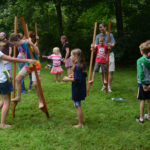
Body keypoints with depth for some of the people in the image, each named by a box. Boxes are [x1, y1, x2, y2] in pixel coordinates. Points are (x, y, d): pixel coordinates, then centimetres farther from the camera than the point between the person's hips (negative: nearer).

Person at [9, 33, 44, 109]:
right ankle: (18, 97, 21)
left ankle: (41, 102, -1)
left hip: (35, 65, -9)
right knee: (18, 78, 8)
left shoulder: (27, 43, -22)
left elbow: (37, 52, -30)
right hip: (27, 65, 9)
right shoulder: (20, 46, 2)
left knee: (35, 83, -15)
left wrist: (32, 44, -42)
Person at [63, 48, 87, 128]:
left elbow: (77, 80, -26)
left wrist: (68, 79, -15)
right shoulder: (81, 65, 6)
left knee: (78, 106, 0)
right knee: (78, 105, 23)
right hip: (81, 89, 9)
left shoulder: (77, 66, -23)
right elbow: (84, 75, 16)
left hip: (77, 90, -9)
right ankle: (80, 118, 36)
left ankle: (80, 124, 8)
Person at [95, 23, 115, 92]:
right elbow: (96, 45, -4)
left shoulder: (110, 35, 1)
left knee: (110, 71, -8)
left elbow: (113, 44, -9)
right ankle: (104, 85, 21)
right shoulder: (98, 36, 7)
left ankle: (109, 86, -3)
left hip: (109, 54, -2)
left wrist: (111, 45, -32)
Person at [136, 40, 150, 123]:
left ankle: (141, 118, 9)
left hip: (142, 83, -4)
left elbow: (141, 73, -19)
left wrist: (143, 84, -16)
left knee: (142, 101, 3)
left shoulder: (140, 60, -15)